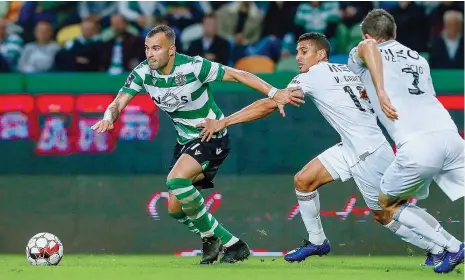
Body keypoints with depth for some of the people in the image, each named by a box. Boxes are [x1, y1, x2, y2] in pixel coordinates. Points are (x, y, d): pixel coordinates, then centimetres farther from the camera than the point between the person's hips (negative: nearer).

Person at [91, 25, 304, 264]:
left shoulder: (193, 67, -25)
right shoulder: (142, 73, -10)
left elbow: (237, 75, -18)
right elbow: (118, 103, -7)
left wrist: (275, 94, -25)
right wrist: (108, 118, -32)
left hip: (213, 138, -7)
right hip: (185, 141, 7)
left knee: (176, 180, -30)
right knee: (176, 209, 5)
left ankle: (211, 236, -15)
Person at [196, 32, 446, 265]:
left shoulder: (313, 75, -9)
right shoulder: (346, 70, 12)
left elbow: (268, 105, -11)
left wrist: (223, 122, -8)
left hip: (370, 152, -9)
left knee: (384, 215, 1)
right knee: (303, 180, 8)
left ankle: (440, 250, 12)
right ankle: (316, 242, 20)